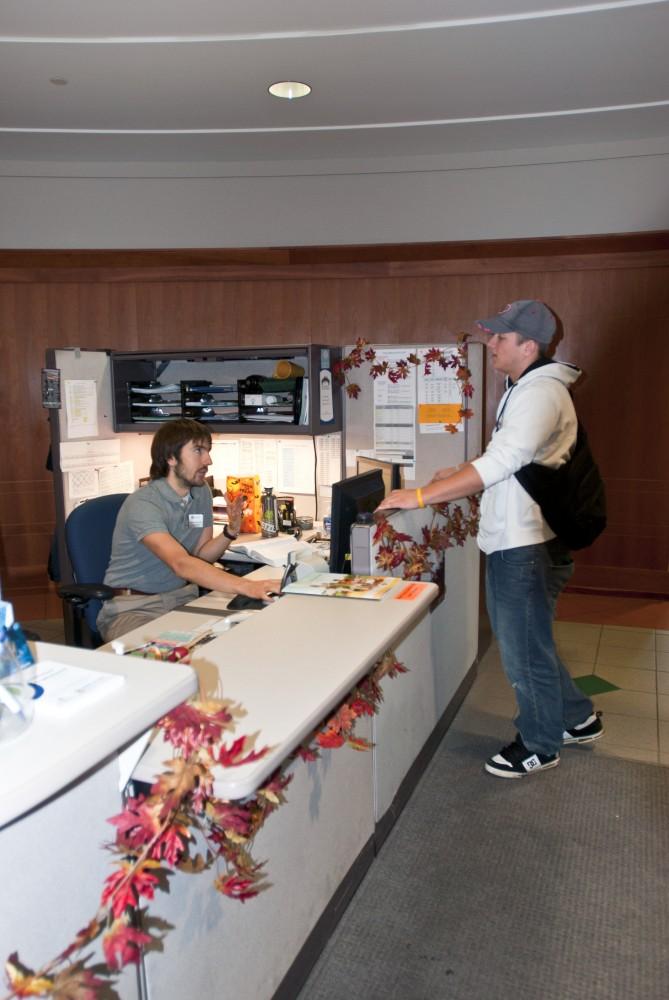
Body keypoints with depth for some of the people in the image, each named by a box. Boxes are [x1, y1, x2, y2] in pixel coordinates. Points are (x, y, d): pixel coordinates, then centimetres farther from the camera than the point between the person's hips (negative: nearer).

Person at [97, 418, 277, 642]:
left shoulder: (201, 492, 5)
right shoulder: (142, 504, -22)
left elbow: (201, 555, 6)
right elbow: (181, 564, -35)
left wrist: (231, 531, -14)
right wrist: (246, 586, -45)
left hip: (183, 598, 7)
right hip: (133, 607, -7)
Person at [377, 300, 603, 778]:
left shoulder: (542, 392, -19)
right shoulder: (526, 390, 14)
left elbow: (500, 463, -28)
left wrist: (420, 495, -27)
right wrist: (457, 474, 10)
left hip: (529, 546, -10)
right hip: (512, 541, 10)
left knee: (525, 651, 6)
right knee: (526, 642, 22)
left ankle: (540, 746, 27)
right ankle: (577, 717, 39)